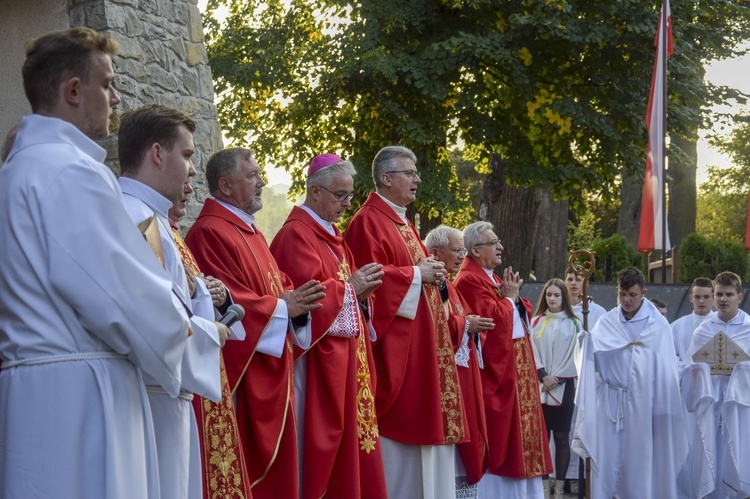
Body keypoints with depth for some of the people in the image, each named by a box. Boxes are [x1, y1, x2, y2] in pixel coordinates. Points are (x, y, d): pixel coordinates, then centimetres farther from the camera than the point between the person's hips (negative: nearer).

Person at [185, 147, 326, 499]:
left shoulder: (250, 231, 18)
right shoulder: (210, 233, -14)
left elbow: (276, 285, 19)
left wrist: (294, 300, -2)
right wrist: (282, 306, -16)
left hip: (269, 373, 10)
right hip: (241, 373, -10)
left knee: (274, 462, 11)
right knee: (246, 468, -7)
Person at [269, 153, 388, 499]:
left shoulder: (330, 233, 17)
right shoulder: (297, 234, -12)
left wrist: (362, 291, 2)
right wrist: (350, 287, -11)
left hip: (347, 353, 9)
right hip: (320, 356, -9)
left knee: (352, 429, 9)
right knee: (323, 439, -6)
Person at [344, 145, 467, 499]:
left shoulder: (402, 223, 19)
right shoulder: (369, 223, -12)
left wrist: (434, 274, 7)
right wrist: (417, 275, -16)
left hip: (420, 341, 10)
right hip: (392, 340, -10)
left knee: (419, 422, 10)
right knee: (397, 430, -8)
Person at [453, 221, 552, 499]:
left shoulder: (492, 279, 18)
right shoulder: (469, 280, -13)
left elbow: (522, 317, 17)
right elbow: (494, 319, -23)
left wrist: (515, 298, -2)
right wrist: (509, 298, -7)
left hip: (515, 367, 10)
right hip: (495, 368, -10)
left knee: (512, 426, 11)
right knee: (498, 432, -8)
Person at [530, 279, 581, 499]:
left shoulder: (573, 324, 5)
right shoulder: (536, 322, 10)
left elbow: (577, 354, 1)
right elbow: (532, 352, 4)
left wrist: (557, 378, -7)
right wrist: (543, 375, -10)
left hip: (564, 385, -1)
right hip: (540, 385, 1)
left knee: (562, 437, 0)